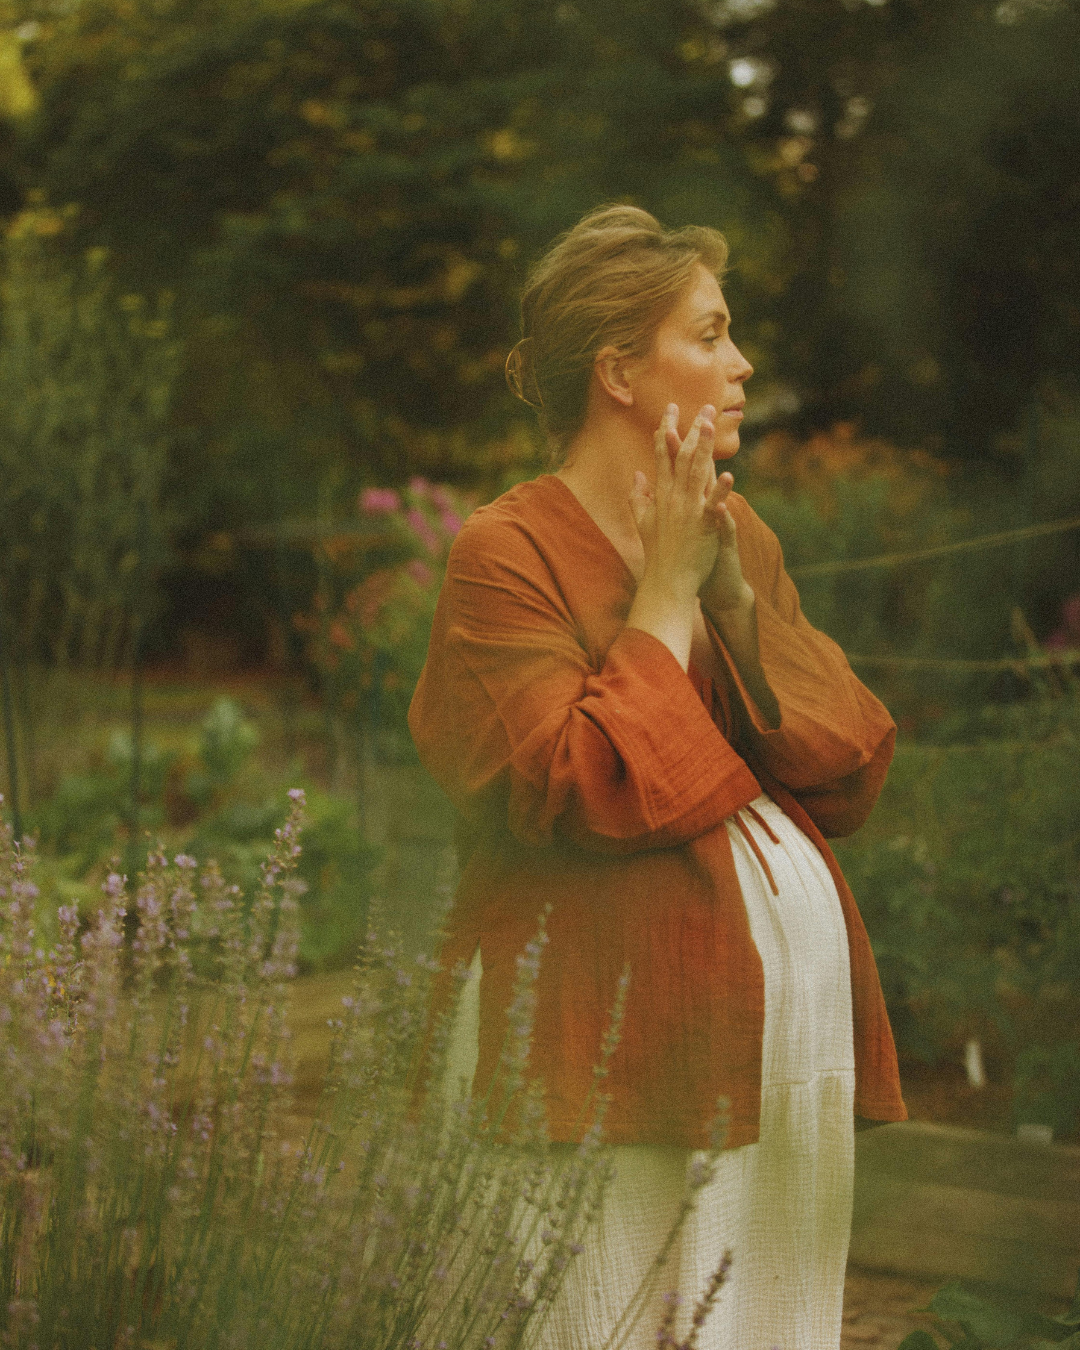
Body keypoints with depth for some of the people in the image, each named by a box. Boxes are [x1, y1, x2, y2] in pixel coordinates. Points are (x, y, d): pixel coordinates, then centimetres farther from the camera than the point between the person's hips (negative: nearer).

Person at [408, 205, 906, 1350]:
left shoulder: (736, 535, 14)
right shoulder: (505, 554, -7)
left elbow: (854, 777, 6)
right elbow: (584, 791, -19)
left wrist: (734, 588, -3)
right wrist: (666, 595, -11)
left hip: (792, 991, 7)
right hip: (615, 1017, -7)